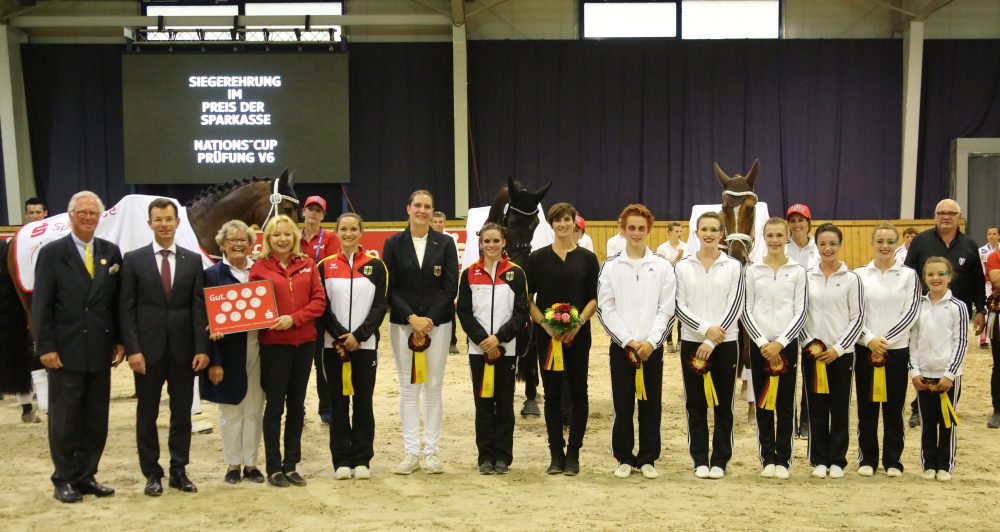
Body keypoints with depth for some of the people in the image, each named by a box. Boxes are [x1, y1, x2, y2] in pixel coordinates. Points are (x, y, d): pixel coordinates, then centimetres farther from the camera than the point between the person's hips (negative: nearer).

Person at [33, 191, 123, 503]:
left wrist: (120, 341, 4)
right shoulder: (52, 253, -2)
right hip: (66, 352, -4)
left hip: (100, 351, 4)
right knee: (64, 419, 4)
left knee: (96, 419, 9)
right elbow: (41, 305, -5)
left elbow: (118, 301, 10)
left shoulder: (111, 252, 8)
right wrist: (46, 347, -10)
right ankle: (64, 480, 15)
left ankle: (86, 476, 20)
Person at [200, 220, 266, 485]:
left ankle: (251, 463, 19)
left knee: (254, 408, 8)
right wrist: (213, 360, -13)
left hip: (256, 349, 3)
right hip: (228, 351, -2)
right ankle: (233, 463, 19)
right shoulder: (213, 274, -2)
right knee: (230, 409, 7)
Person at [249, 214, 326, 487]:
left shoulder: (307, 264, 6)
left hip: (304, 341, 3)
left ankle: (291, 465, 20)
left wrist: (294, 318, -13)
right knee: (274, 406, 3)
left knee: (297, 405, 10)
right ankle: (274, 468, 13)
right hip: (273, 343, -3)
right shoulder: (259, 268, -1)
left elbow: (319, 300, 0)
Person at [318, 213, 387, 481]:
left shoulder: (376, 266, 4)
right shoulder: (325, 266, 5)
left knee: (363, 401, 3)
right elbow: (322, 307, 1)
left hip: (365, 345, 0)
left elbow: (380, 306, -1)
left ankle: (362, 459, 12)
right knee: (338, 402, 4)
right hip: (334, 345, 1)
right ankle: (342, 460, 12)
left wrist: (359, 335, -11)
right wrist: (340, 337, -10)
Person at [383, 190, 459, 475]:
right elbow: (389, 288, -1)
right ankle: (411, 452, 8)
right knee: (408, 388, 3)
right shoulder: (393, 244, 4)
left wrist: (430, 320, -10)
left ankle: (432, 451, 9)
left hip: (437, 322, 0)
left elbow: (450, 286, -1)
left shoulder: (445, 243, 4)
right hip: (402, 323, 0)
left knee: (434, 388, 2)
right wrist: (411, 318, -11)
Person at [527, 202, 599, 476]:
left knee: (578, 392, 2)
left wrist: (579, 323, -13)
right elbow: (528, 298, 3)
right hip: (546, 335, 0)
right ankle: (556, 453, 14)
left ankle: (573, 454, 11)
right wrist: (545, 324, -11)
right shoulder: (538, 257, 4)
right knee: (552, 394, 5)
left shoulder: (587, 258, 4)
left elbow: (594, 299, 3)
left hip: (577, 335, 0)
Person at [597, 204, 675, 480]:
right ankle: (624, 458, 14)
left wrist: (650, 342, -11)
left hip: (652, 346, 0)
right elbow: (606, 309, -2)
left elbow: (667, 309, 0)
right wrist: (629, 342, -10)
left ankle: (647, 459, 14)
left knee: (651, 405, 4)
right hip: (621, 346, 0)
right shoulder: (610, 267, 3)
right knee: (623, 405, 3)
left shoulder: (663, 266, 4)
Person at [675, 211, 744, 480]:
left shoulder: (733, 266, 1)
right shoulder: (683, 266, 3)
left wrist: (712, 342, -11)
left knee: (723, 404, 5)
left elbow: (735, 306, -4)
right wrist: (706, 329, -14)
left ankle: (720, 460, 14)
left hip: (725, 343, -1)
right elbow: (679, 306, -1)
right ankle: (700, 460, 14)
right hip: (692, 342, 1)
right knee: (696, 404, 5)